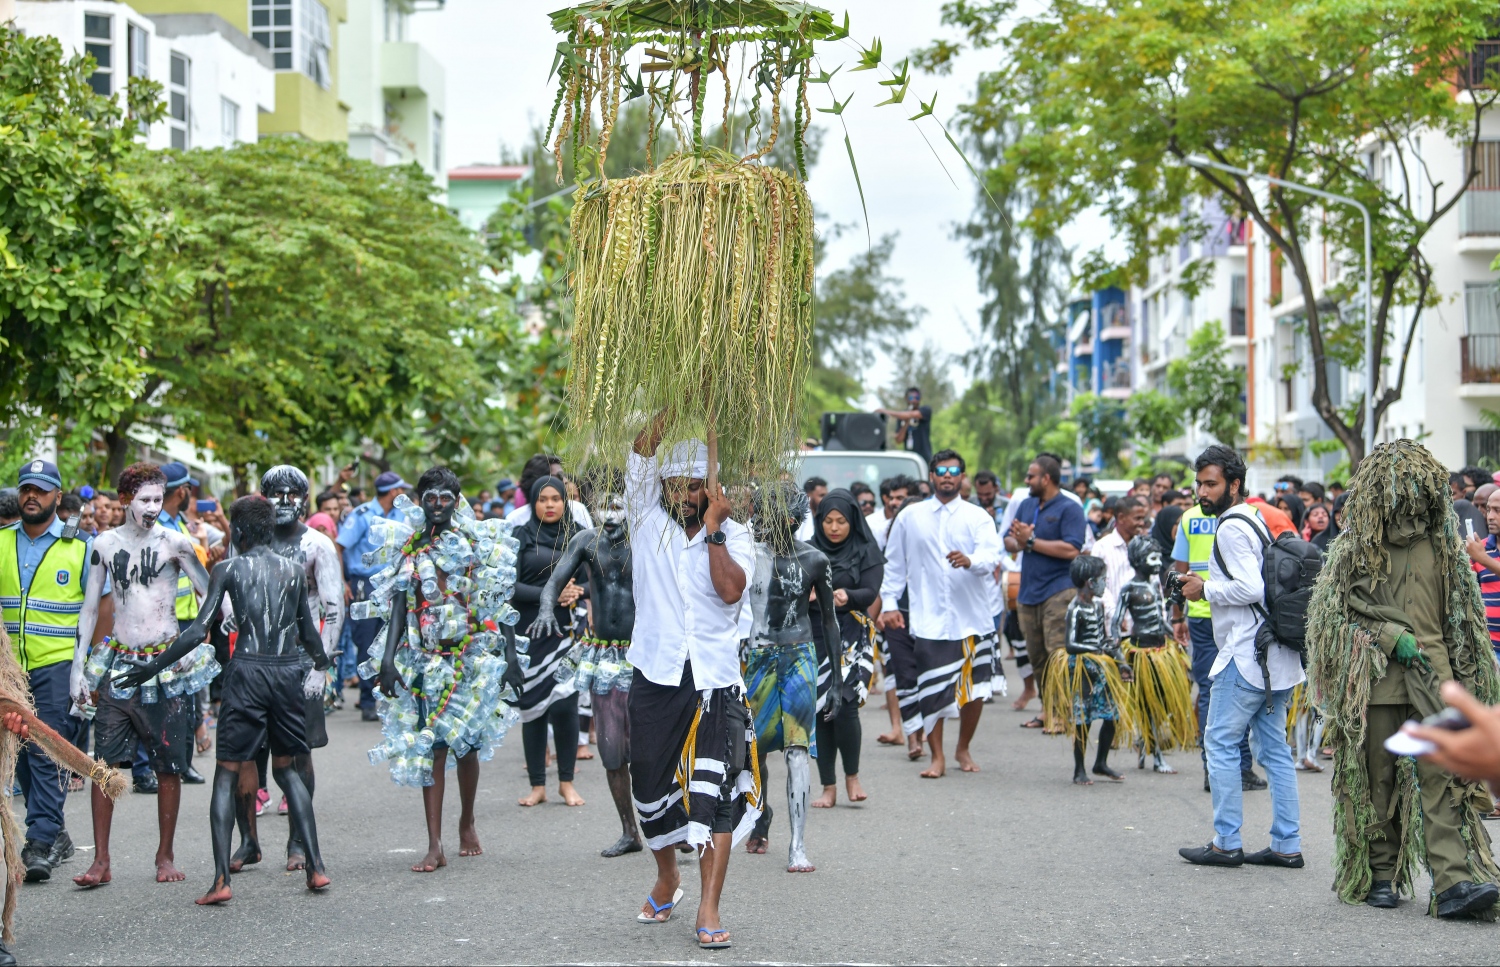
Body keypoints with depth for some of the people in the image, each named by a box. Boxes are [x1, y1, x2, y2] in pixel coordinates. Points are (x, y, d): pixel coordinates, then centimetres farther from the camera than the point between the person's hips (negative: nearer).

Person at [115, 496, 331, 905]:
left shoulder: (228, 569, 1)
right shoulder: (295, 571, 10)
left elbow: (199, 630, -6)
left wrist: (152, 667, 1)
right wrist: (320, 664, 41)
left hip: (247, 672, -3)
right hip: (289, 672, 3)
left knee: (227, 774, 3)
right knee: (286, 768, 19)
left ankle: (221, 878, -8)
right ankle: (315, 865, 11)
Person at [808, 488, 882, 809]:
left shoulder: (866, 552, 4)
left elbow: (870, 593, -7)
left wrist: (847, 596, -28)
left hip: (851, 636, -2)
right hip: (814, 636, 3)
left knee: (844, 703, -16)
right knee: (819, 708, 0)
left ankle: (852, 776, 2)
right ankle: (828, 786, 8)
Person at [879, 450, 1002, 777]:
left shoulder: (977, 517, 3)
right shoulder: (910, 518, 8)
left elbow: (991, 555, -13)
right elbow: (894, 564, 15)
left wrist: (970, 560, -34)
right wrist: (889, 603, 8)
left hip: (973, 618, 0)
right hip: (929, 621, 0)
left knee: (975, 691, 4)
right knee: (931, 692, -4)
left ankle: (963, 749, 26)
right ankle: (937, 757, 9)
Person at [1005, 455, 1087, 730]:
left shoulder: (1069, 508, -7)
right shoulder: (1026, 505, 17)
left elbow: (1071, 549, -18)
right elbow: (1008, 540, 18)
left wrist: (1031, 541, -13)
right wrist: (1018, 543, -7)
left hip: (1058, 591, -7)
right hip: (1029, 592, 8)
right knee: (1037, 657, 9)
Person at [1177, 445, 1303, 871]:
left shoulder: (1231, 527, -13)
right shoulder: (1255, 519, 18)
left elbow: (1250, 587, -23)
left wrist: (1206, 590, -9)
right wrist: (1205, 585, 17)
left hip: (1247, 654, -10)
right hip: (1278, 653, 10)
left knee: (1220, 742, -2)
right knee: (1274, 748, 10)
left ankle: (1226, 843, 1)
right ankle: (1287, 845, 11)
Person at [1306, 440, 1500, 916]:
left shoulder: (1444, 545, 10)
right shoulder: (1356, 546, 2)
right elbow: (1335, 610, 0)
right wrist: (1393, 636, -11)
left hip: (1433, 673, 1)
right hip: (1375, 678, -1)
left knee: (1442, 775, -10)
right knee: (1377, 778, 4)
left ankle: (1455, 880, -17)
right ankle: (1382, 874, 17)